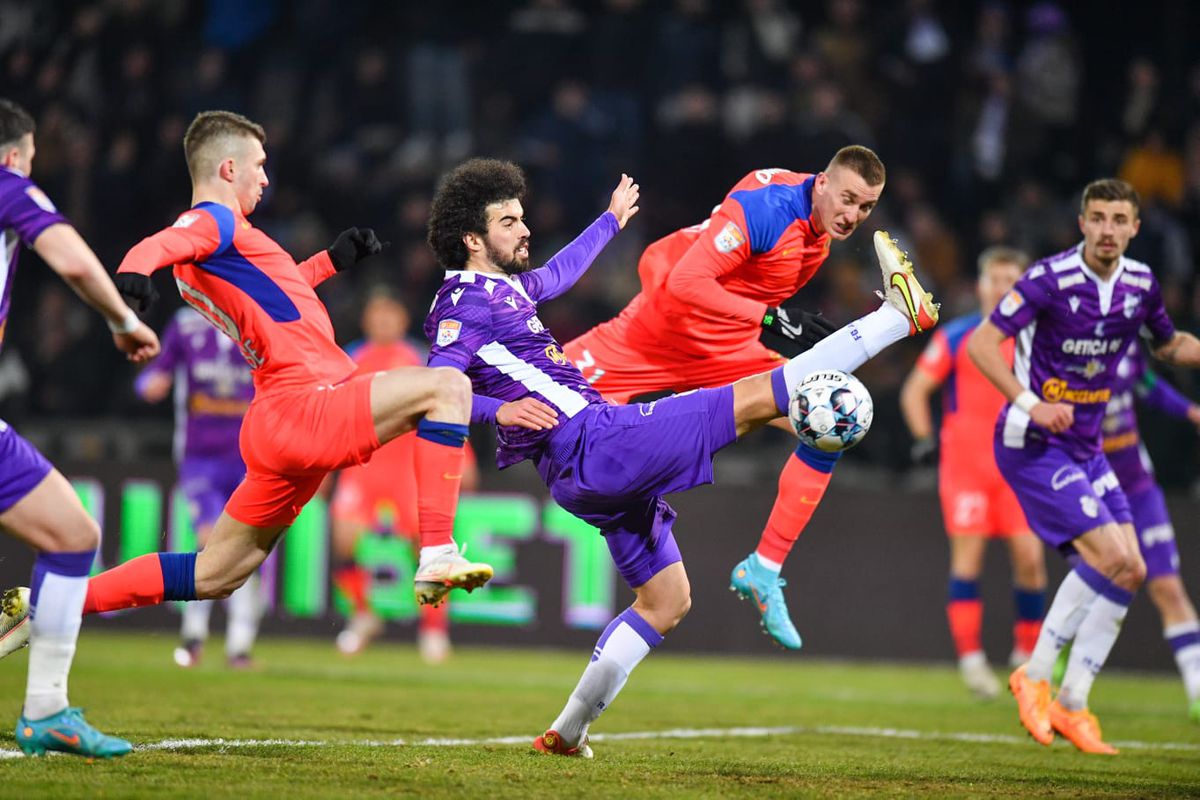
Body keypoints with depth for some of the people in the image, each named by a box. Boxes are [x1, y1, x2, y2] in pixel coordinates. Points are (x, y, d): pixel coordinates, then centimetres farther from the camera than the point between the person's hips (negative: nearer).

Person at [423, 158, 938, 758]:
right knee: (756, 397, -11)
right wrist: (498, 409, -40)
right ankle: (896, 313, -8)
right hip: (591, 443, -11)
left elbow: (558, 273, 42)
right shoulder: (464, 306, -9)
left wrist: (611, 221, 56)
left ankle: (567, 732, 15)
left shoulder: (503, 287, 20)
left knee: (666, 602, 18)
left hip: (593, 470, 11)